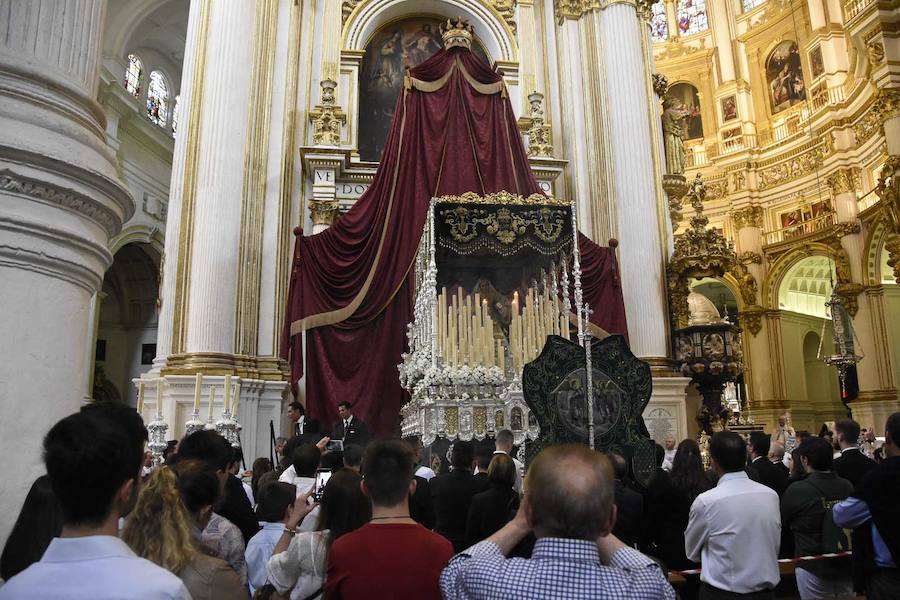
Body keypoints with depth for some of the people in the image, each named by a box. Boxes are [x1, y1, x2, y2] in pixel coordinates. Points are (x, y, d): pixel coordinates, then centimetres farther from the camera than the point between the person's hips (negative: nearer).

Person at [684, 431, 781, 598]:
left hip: (721, 592, -4)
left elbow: (692, 553, -3)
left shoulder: (705, 501, -19)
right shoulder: (771, 495, -8)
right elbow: (774, 548, 5)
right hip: (765, 591, 4)